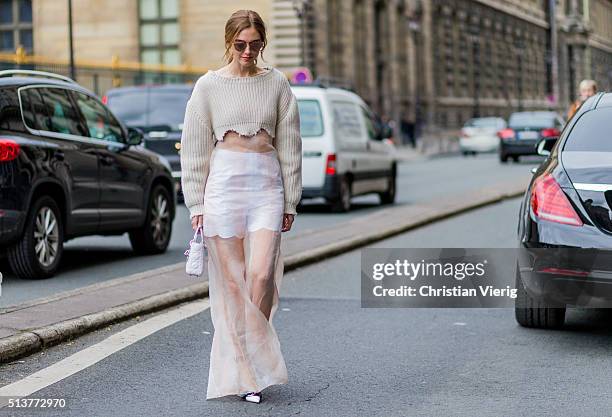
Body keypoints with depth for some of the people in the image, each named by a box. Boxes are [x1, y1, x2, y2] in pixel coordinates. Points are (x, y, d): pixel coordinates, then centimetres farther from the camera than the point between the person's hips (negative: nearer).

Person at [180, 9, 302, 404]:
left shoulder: (277, 83, 8)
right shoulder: (209, 85, 4)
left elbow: (289, 145, 10)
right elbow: (195, 148, 5)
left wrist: (290, 201, 7)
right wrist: (196, 204, 1)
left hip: (267, 183, 1)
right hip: (224, 182, -1)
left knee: (261, 275, -13)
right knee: (232, 280, -1)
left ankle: (256, 358, 8)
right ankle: (245, 373, 7)